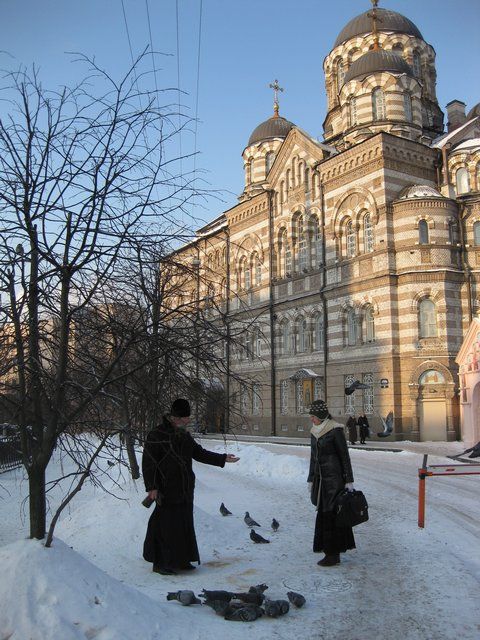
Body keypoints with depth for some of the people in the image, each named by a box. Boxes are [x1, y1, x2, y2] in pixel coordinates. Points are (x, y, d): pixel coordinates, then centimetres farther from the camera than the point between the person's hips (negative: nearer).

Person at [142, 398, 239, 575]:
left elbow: (199, 453, 19)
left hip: (185, 490, 8)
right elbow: (148, 463, -12)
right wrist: (152, 487, -17)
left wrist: (222, 458, 12)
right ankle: (160, 563, 11)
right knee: (165, 526, -2)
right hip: (167, 491, -7)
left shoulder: (184, 435, 12)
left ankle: (181, 560, 24)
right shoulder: (156, 435, -11)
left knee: (185, 524, 12)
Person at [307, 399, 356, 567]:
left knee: (331, 514, -3)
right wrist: (311, 479, 18)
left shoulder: (335, 430, -12)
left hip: (334, 477, -7)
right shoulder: (314, 432, 9)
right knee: (323, 513, 10)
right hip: (320, 477, 7)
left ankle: (333, 554, 6)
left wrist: (349, 480, -10)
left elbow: (345, 456, -10)